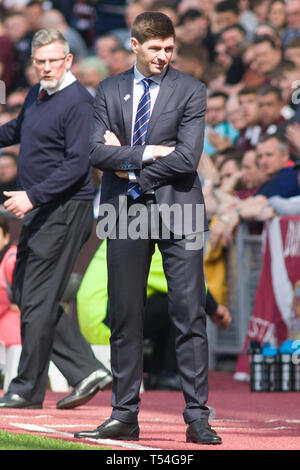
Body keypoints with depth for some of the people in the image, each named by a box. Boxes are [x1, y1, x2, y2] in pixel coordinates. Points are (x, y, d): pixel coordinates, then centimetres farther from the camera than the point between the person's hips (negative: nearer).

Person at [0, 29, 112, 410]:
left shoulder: (78, 102, -15)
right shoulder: (36, 96, 12)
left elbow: (77, 164, -21)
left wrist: (32, 197, -26)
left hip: (65, 210, -10)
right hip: (36, 211, 10)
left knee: (38, 299, -5)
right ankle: (86, 371, 11)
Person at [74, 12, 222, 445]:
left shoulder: (190, 91, 0)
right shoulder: (109, 91, 9)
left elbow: (187, 157, -10)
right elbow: (97, 152, -2)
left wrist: (128, 164, -7)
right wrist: (147, 153, -13)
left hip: (176, 209, -3)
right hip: (125, 212, 3)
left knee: (190, 314, -6)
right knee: (125, 316, 6)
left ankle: (197, 417, -5)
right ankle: (125, 416, 12)